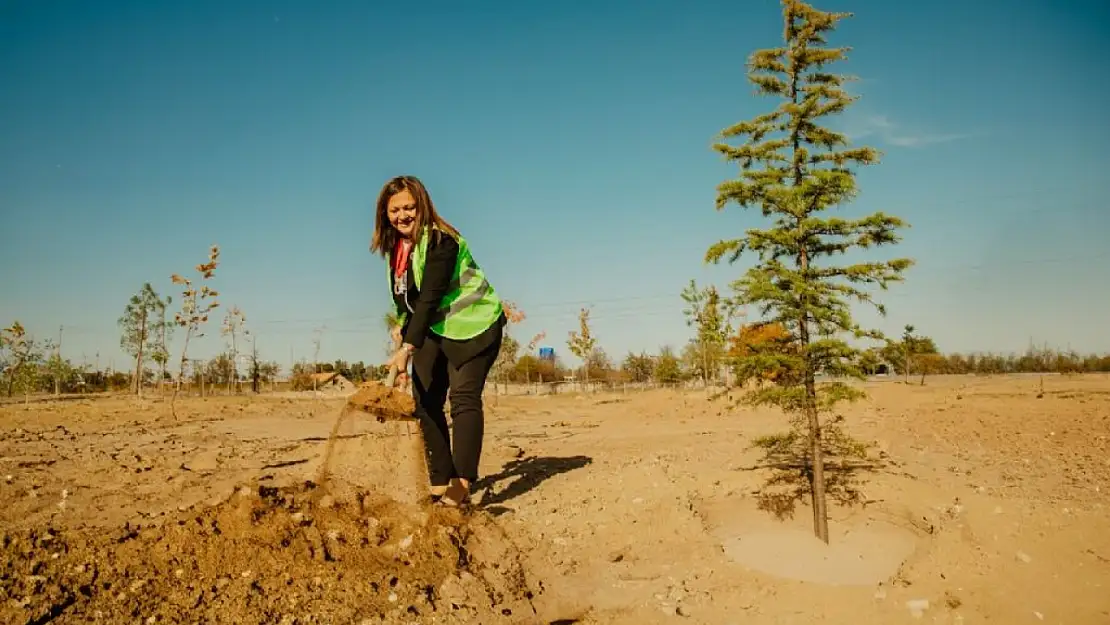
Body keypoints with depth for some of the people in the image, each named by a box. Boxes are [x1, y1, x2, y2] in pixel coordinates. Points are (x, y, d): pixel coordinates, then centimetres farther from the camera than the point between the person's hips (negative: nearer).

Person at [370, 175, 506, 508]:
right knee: (425, 402, 2)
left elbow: (430, 297, -30)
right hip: (430, 328, 8)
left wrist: (407, 348, -36)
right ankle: (439, 485, 7)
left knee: (464, 397, -16)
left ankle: (461, 487, -18)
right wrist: (403, 325, 0)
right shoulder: (395, 245, 4)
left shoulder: (441, 241, -23)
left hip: (471, 324, -8)